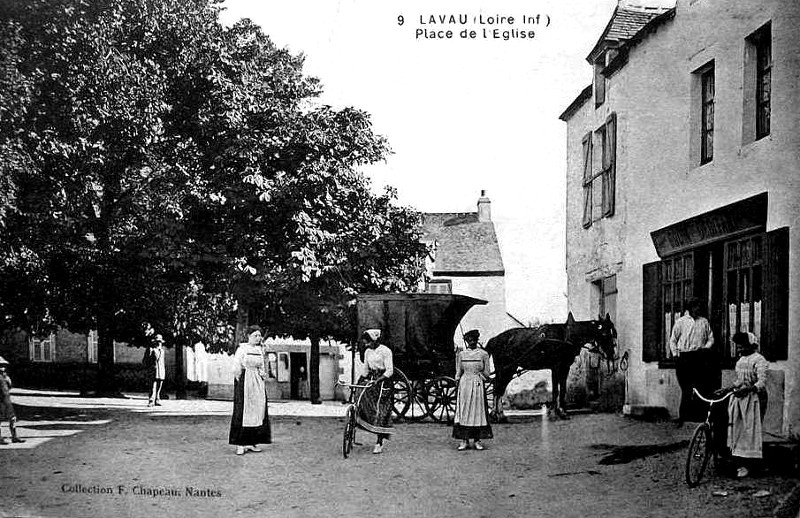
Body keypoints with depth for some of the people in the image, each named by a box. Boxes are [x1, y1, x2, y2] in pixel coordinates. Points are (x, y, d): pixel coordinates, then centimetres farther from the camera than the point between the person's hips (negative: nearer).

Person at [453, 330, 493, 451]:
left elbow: (486, 374, 7)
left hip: (478, 386, -1)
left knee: (478, 411, -1)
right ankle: (464, 440, 0)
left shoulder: (483, 354, 4)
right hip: (464, 385, 1)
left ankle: (477, 440, 4)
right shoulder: (461, 354, 8)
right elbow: (458, 373, 11)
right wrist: (457, 385, 5)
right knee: (463, 412, -2)